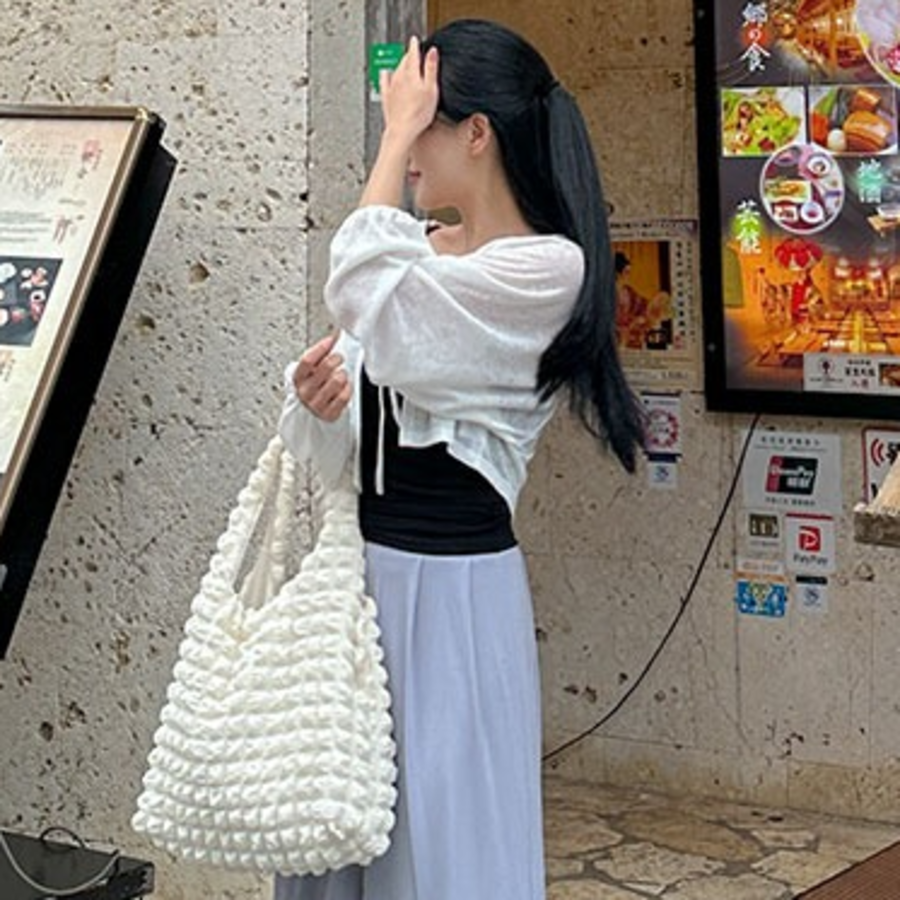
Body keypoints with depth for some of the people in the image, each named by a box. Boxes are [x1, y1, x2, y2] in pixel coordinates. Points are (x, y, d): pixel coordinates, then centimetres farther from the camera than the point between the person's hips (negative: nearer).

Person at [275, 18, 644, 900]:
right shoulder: (417, 250, 11)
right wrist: (315, 401, -11)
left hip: (449, 583, -7)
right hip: (362, 565, 8)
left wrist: (397, 130, -13)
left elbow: (366, 297, -23)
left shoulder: (547, 267, -12)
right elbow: (336, 441, 12)